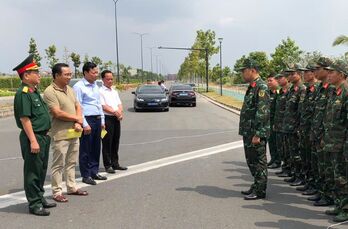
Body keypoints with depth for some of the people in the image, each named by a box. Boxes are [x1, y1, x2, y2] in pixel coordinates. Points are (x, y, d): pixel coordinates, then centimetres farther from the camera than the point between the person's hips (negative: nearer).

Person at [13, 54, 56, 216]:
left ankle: (40, 198, 30)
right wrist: (33, 141, -23)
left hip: (43, 137, 10)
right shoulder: (23, 93, -16)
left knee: (41, 170, 18)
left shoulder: (34, 92, 13)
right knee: (32, 171, 0)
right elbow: (25, 119, -21)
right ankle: (34, 204, 9)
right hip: (32, 137, -10)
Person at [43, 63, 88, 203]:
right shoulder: (50, 92, -14)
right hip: (60, 135, -8)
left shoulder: (70, 89, 12)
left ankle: (71, 187, 27)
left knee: (72, 163, 16)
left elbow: (78, 107, 12)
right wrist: (77, 118, -8)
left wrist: (78, 123, -7)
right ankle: (56, 192, 10)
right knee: (58, 165, 0)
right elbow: (58, 113, -20)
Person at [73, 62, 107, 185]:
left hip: (97, 120, 8)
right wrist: (85, 124, -17)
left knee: (96, 148, 13)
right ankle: (86, 175, 8)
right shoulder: (79, 86, -10)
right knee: (86, 149, 0)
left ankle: (94, 172, 24)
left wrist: (102, 121, 16)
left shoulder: (95, 86, 15)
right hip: (87, 120, -8)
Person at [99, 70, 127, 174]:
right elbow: (103, 106, -13)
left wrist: (120, 113, -5)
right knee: (107, 143, -3)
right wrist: (115, 112, -12)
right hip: (107, 118, -7)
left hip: (116, 119, 7)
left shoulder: (114, 91, 18)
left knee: (115, 142, 12)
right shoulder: (100, 91, -5)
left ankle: (115, 163, 20)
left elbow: (119, 105, 14)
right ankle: (107, 165, 3)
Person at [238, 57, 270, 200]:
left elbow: (263, 113, -22)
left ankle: (260, 191, 8)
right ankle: (256, 187, 28)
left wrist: (257, 134, -24)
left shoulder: (261, 87, -15)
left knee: (259, 161, -1)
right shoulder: (252, 87, 16)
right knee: (251, 161, 17)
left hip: (256, 134, -10)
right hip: (248, 133, 10)